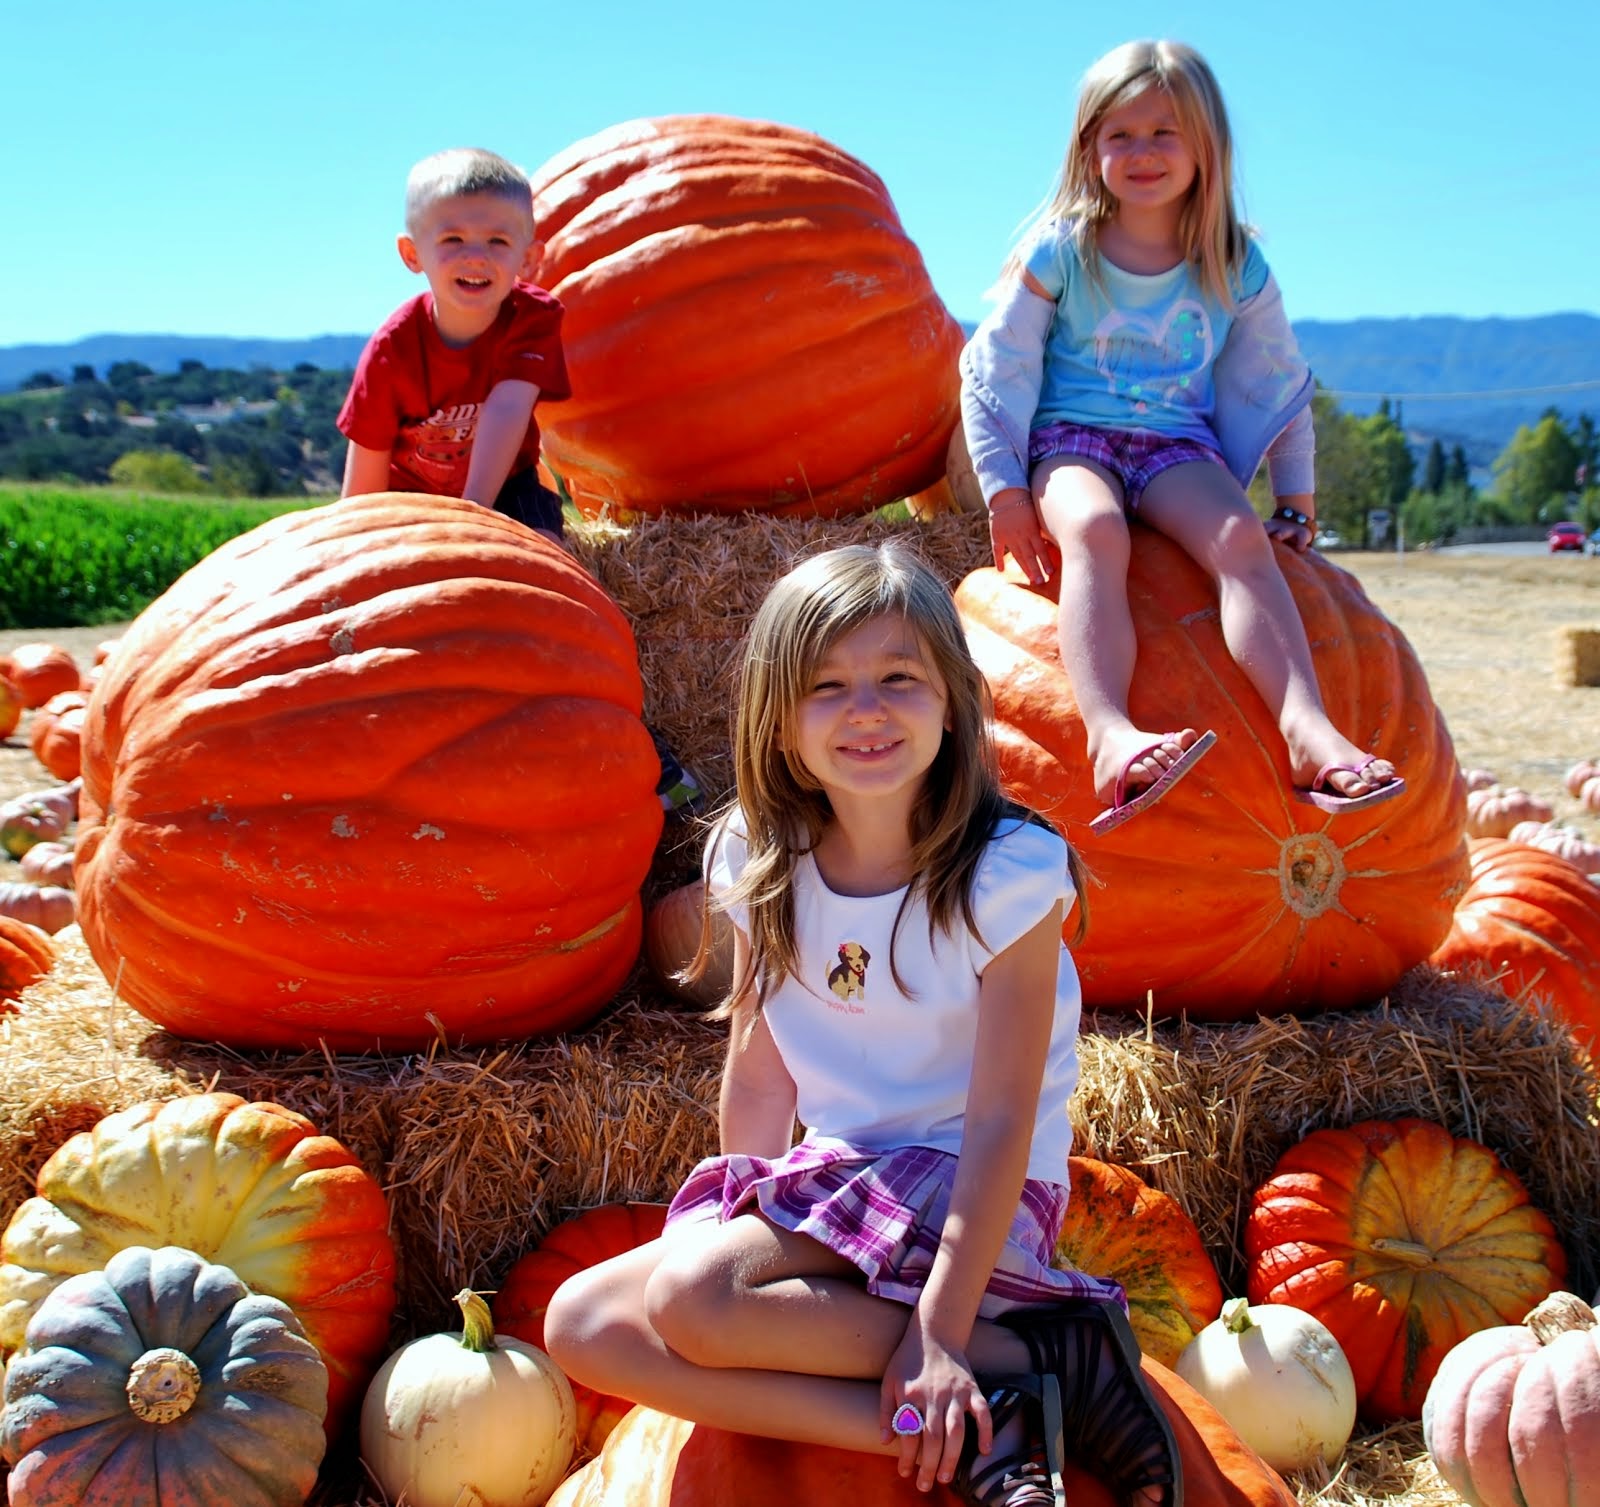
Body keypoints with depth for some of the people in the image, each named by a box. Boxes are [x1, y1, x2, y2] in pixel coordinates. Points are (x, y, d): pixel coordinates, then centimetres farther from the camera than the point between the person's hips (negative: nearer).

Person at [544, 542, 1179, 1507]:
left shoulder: (1005, 874, -16)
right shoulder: (762, 865, 0)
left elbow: (1001, 1122, -18)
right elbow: (759, 1073, 6)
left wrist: (940, 1330, -23)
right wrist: (741, 1227, 2)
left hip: (973, 1199, -7)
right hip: (830, 1180, 7)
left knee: (694, 1295, -28)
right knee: (582, 1325, -15)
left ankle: (1042, 1356, -15)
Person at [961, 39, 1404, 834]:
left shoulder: (1237, 268, 4)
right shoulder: (1058, 251, -3)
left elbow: (1280, 383, 15)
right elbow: (996, 368, 0)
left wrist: (1295, 499, 15)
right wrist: (1004, 489, -7)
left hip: (1179, 444, 2)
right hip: (1070, 437, -2)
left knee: (1242, 537, -30)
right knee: (1094, 528, -37)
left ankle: (1309, 728, -43)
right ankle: (1111, 736, -56)